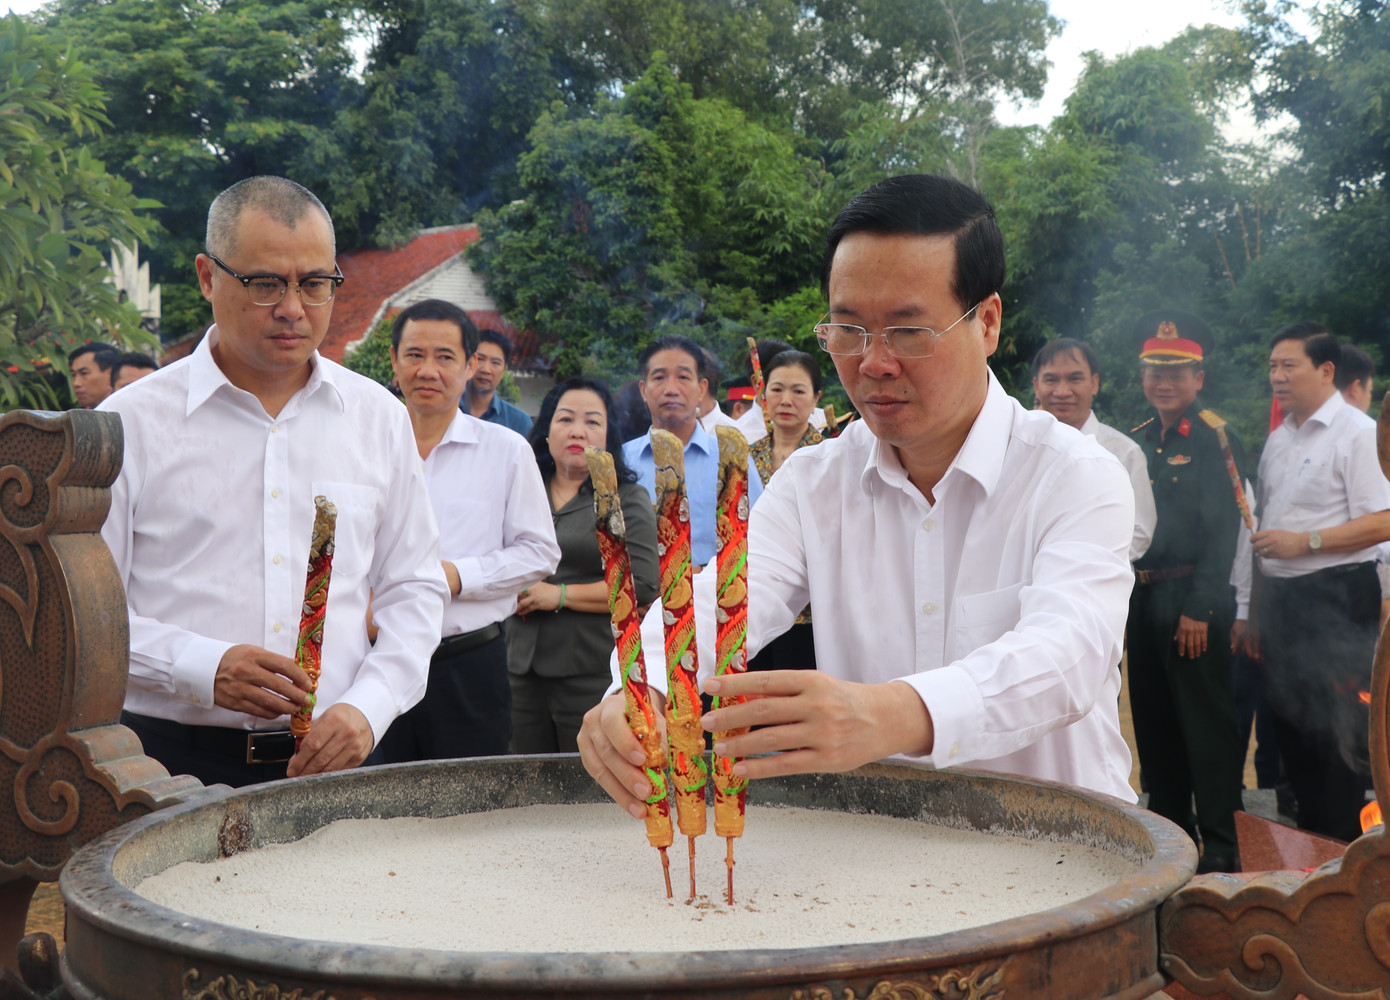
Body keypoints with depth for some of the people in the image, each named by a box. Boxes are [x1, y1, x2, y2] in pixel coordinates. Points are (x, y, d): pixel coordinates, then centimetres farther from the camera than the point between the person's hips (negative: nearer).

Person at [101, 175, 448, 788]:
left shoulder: (377, 417, 10)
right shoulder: (133, 422, 1)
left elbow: (414, 589, 13)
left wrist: (368, 707, -3)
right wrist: (203, 669, -15)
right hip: (174, 759, -2)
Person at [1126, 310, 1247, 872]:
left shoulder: (1215, 440, -7)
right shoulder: (1136, 442, 13)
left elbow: (1222, 531, -12)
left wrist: (1199, 610, -16)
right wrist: (1124, 593, 9)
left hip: (1194, 601, -7)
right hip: (1143, 602, 7)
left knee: (1207, 722, -2)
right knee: (1153, 721, 12)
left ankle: (1220, 847, 6)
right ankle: (1168, 831, 24)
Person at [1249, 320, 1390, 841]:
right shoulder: (1278, 440, 16)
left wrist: (1304, 541, -21)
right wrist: (1259, 607, 17)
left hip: (1336, 599, -8)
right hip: (1281, 598, 8)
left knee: (1336, 733, -5)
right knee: (1290, 722, 13)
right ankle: (1306, 833, 24)